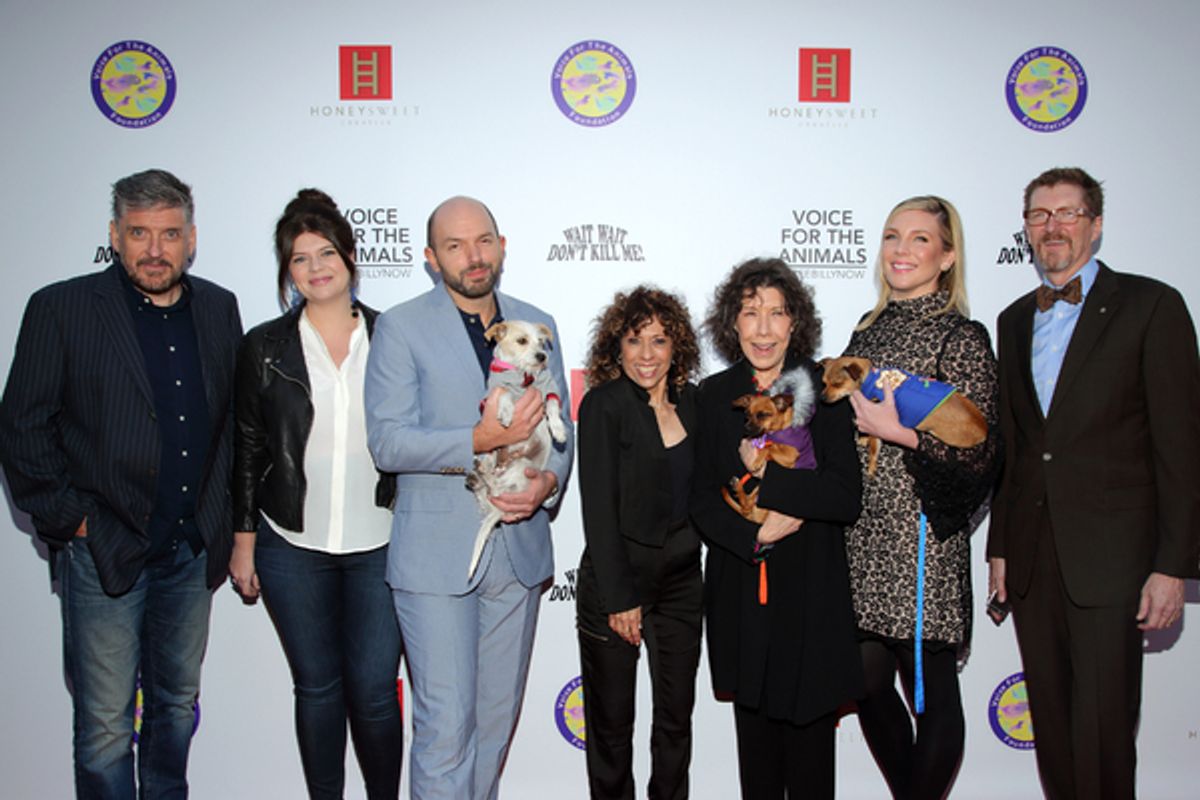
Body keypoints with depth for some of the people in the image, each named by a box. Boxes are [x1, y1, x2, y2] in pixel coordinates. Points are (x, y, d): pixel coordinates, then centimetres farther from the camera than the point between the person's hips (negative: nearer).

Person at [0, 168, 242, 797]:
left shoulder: (219, 308, 6)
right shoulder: (60, 308, -6)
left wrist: (225, 520, 7)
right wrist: (68, 518, -8)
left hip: (194, 550, 4)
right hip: (103, 550, -4)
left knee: (178, 704, 18)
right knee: (105, 726, 3)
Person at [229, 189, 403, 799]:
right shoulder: (265, 347, 2)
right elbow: (247, 449, 6)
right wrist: (243, 540, 4)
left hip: (379, 545, 0)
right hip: (294, 548, 1)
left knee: (374, 691, 4)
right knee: (317, 687, 12)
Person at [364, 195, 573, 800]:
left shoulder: (538, 325, 10)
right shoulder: (402, 327, -3)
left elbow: (560, 428, 13)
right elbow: (387, 442, -11)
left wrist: (547, 481, -7)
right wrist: (480, 440, -23)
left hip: (518, 548, 4)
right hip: (436, 552, -4)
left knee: (496, 717, 16)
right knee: (445, 723, -2)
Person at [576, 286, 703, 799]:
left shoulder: (691, 402, 4)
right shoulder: (604, 404, -11)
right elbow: (598, 507, -14)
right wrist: (620, 597, -15)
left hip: (681, 579, 5)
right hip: (615, 582, -4)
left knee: (677, 714, 13)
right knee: (612, 718, 9)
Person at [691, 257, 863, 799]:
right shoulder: (714, 395, 2)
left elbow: (846, 497, -12)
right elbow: (700, 499, 0)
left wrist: (765, 475, -17)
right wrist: (754, 532, -16)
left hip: (811, 590, -2)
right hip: (738, 589, 2)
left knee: (809, 727, 4)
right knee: (754, 726, 14)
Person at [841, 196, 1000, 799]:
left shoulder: (963, 339, -6)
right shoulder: (868, 331, 13)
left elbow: (981, 453, -11)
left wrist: (903, 434, -20)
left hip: (922, 538, -6)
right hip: (861, 535, 6)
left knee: (930, 692, 5)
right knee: (868, 685, 13)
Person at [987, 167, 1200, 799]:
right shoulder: (1014, 320, 14)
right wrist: (1000, 546, 13)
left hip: (1111, 558, -5)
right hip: (1031, 557, 5)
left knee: (1101, 730, -4)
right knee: (1051, 726, 12)